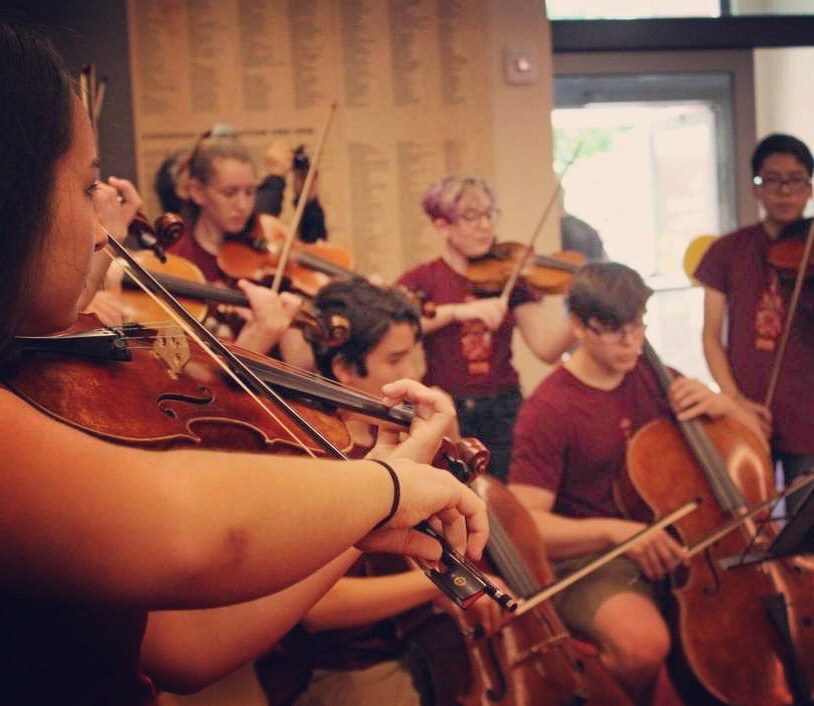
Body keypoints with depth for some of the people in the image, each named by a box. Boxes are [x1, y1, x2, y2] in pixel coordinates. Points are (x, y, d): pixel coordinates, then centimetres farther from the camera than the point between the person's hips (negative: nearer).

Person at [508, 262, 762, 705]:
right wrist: (612, 530, -33)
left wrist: (719, 404, -7)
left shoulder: (653, 378, 6)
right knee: (644, 642, -36)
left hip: (677, 543, 6)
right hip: (590, 559, -6)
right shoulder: (548, 410, -13)